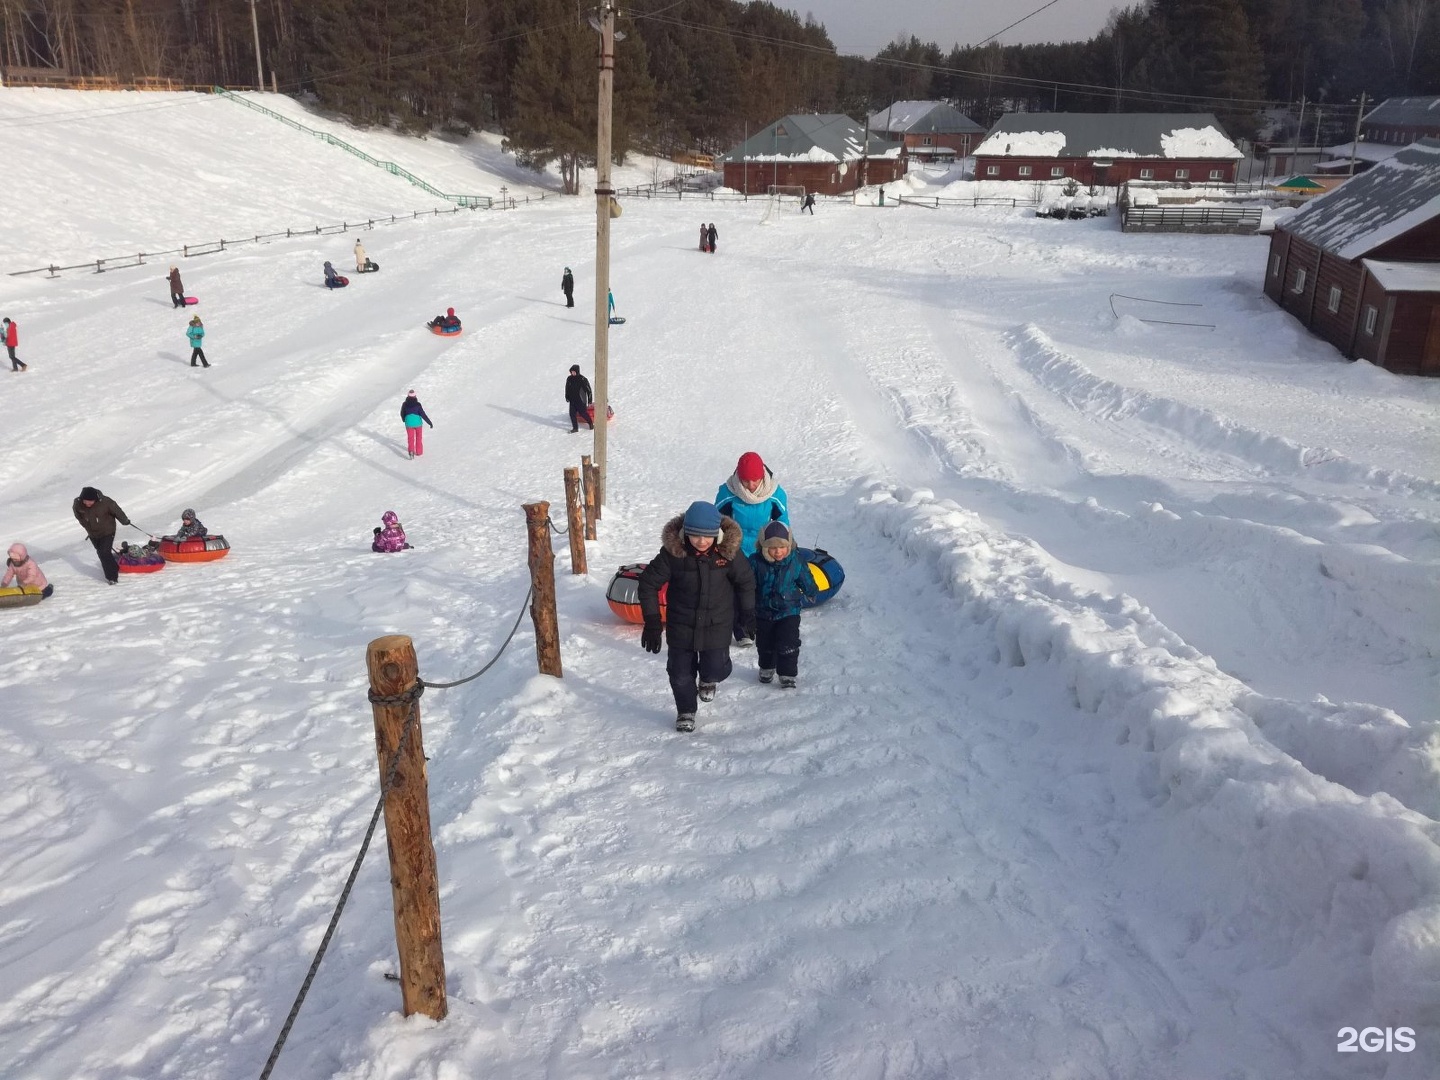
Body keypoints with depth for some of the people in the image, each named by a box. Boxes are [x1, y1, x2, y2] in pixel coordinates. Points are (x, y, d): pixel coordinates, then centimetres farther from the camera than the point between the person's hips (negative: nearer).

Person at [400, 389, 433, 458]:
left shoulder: (405, 404, -6)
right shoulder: (417, 404, -13)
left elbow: (402, 414, 6)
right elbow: (423, 414, -14)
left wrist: (404, 420, 28)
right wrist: (430, 422, -9)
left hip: (409, 423, 1)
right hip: (418, 423, -1)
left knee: (410, 438, 9)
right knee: (419, 437, 16)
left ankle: (411, 450, -13)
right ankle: (418, 452, 23)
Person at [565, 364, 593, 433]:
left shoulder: (583, 379, -15)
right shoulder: (569, 379, 1)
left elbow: (589, 390, -10)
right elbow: (567, 389, 17)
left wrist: (590, 401, -9)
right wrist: (567, 398, 15)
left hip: (581, 401, -5)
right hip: (572, 401, 5)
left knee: (583, 413, 4)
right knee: (572, 414, 2)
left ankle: (591, 423, 28)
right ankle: (575, 428, 14)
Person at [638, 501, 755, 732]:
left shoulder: (729, 551, -17)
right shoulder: (673, 551, -20)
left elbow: (746, 582, 1)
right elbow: (648, 582, -9)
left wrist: (747, 613, 9)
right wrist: (652, 622, -10)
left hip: (717, 623, 0)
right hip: (681, 624, 0)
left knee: (717, 668, -5)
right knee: (680, 672, 7)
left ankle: (708, 680, 34)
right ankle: (685, 711, 35)